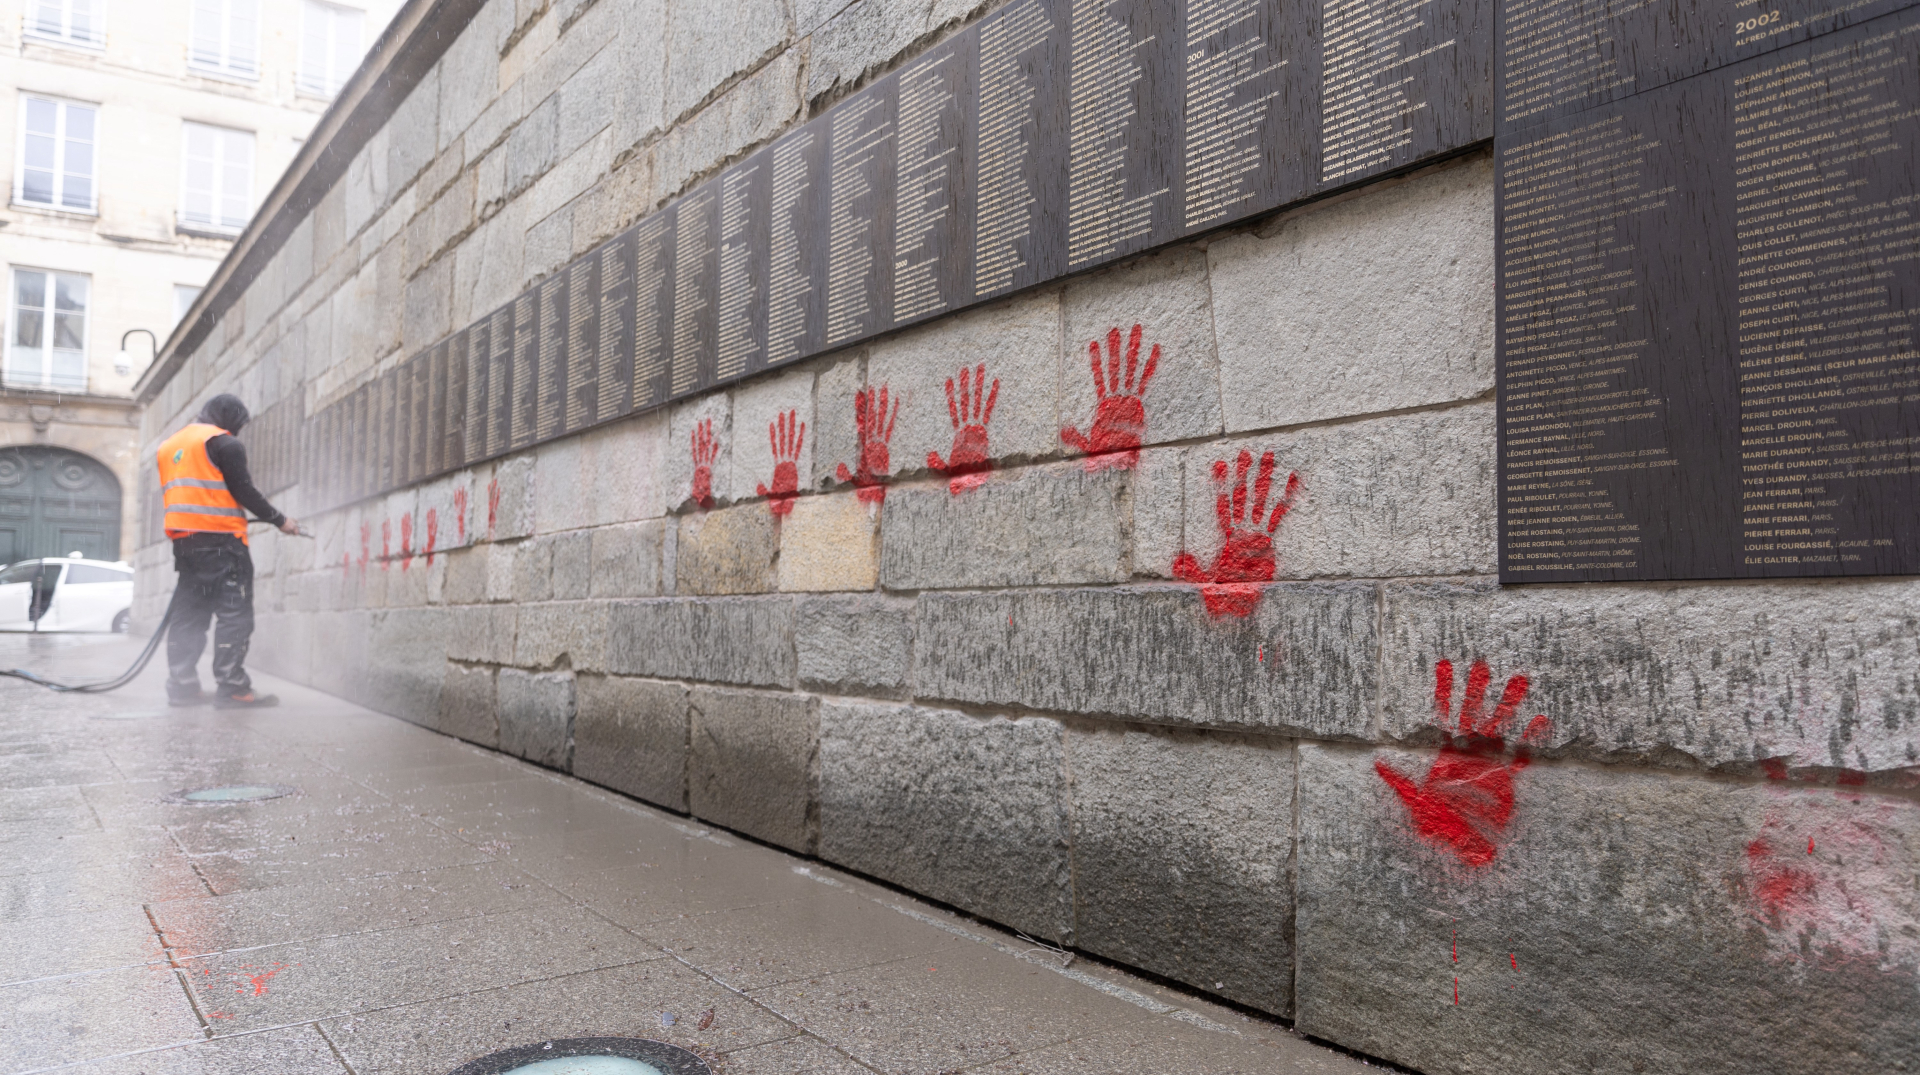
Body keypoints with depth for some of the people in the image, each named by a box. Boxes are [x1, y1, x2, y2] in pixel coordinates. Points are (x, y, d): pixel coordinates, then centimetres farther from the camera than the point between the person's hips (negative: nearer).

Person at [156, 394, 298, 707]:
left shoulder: (169, 445, 21)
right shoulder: (225, 443, -5)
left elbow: (173, 494, 22)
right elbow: (243, 491, -9)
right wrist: (279, 520, 0)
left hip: (183, 540, 8)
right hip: (221, 539, -8)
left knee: (189, 614, 12)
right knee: (235, 614, -8)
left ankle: (181, 686, 12)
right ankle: (231, 688, -12)